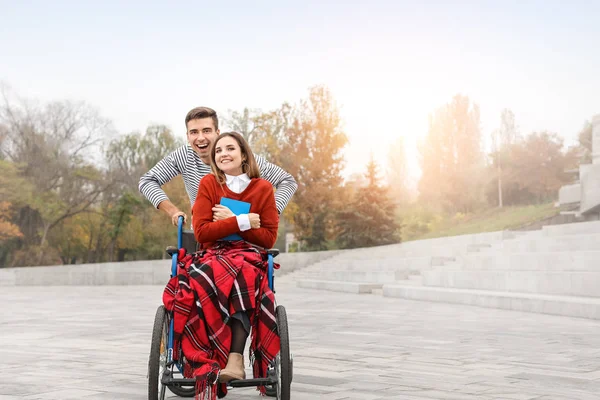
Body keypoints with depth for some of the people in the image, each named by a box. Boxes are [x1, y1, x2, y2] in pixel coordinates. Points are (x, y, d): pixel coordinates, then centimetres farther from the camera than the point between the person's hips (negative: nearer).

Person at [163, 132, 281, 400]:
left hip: (249, 256, 0)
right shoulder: (209, 184, 5)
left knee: (241, 275, -38)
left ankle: (235, 359, -45)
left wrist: (229, 222, -7)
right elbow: (201, 232, -5)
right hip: (213, 255, 0)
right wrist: (241, 222, -12)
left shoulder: (263, 188, 6)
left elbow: (269, 237, 2)